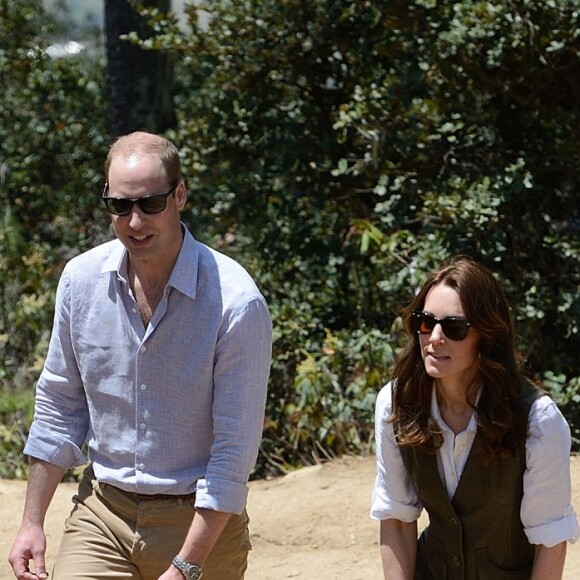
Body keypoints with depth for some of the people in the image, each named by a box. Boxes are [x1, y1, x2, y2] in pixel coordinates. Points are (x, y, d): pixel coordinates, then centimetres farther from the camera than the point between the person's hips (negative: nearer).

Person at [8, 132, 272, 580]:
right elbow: (59, 406, 10)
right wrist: (32, 522, 7)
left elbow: (235, 448, -15)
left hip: (202, 522, -3)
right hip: (101, 513, 3)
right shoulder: (81, 278, -1)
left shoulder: (236, 302, -16)